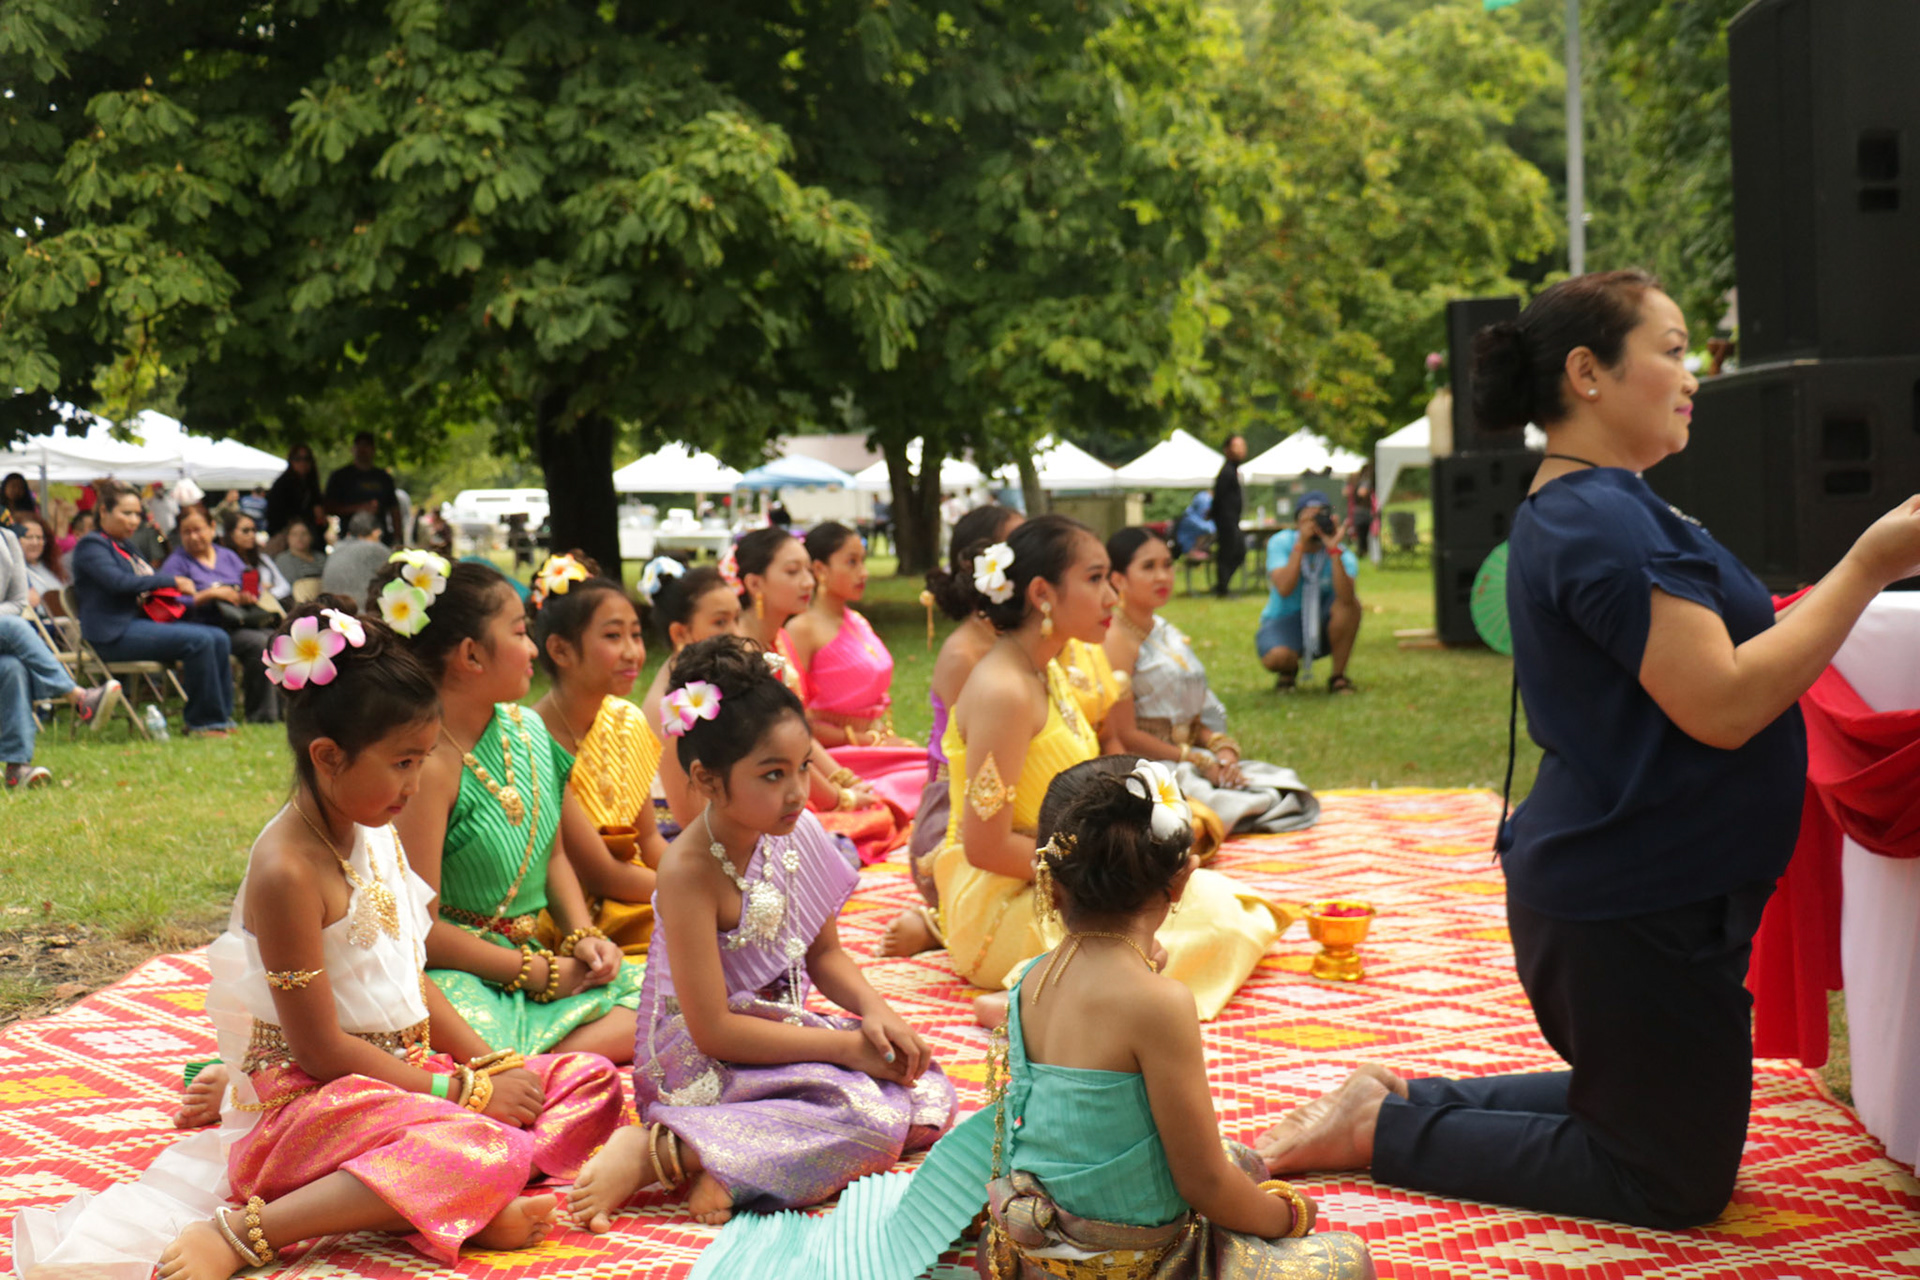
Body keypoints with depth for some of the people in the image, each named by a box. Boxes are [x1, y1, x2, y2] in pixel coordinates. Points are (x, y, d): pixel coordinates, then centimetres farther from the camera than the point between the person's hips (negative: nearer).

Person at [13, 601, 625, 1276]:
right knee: (481, 1151, -35)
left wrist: (492, 1063, 4)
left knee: (591, 1078, 4)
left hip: (403, 1074, 10)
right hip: (313, 1100, -10)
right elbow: (321, 1048, -19)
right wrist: (460, 1090, -15)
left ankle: (465, 1201, -21)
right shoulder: (289, 872, -19)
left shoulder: (376, 834, 10)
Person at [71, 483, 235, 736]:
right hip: (114, 634, -9)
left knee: (219, 638, -6)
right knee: (199, 641, -25)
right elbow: (118, 582, -20)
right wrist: (171, 580, -16)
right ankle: (203, 722, -17)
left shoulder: (126, 548, 27)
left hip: (143, 620, 9)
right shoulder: (91, 545, -3)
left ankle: (221, 717, -5)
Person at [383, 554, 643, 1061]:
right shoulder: (430, 765, -18)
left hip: (523, 957, 9)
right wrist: (541, 972, -14)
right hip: (454, 977, -9)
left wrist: (583, 937, 2)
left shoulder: (528, 729, 9)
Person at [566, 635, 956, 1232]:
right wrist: (845, 1046, -20)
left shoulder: (797, 832, -1)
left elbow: (824, 953, 15)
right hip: (704, 1067, -9)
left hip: (783, 1029, 9)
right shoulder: (690, 873, -23)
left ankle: (730, 1162, -9)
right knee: (869, 1119, -26)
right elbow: (714, 1030, -23)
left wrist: (876, 1011, -6)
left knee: (931, 1094, 0)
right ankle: (658, 1151, -21)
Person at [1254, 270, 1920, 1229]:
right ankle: (1383, 1131, 3)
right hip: (1634, 907, -11)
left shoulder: (1578, 510, 12)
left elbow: (1695, 658, 18)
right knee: (1677, 1182, 3)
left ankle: (1407, 1104, 20)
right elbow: (1723, 705, -26)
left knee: (1630, 1102, 25)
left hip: (1620, 889, 11)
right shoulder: (1603, 520, -22)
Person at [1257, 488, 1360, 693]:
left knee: (1351, 602, -30)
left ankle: (1338, 676, -12)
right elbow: (1284, 589, -30)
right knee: (1276, 657, -37)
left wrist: (1333, 550, -37)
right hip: (1284, 622, -2)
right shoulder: (1281, 543, -12)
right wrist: (1301, 544, -32)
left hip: (1322, 628, 2)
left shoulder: (1342, 555, -13)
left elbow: (1345, 598, -34)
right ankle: (1288, 671, 6)